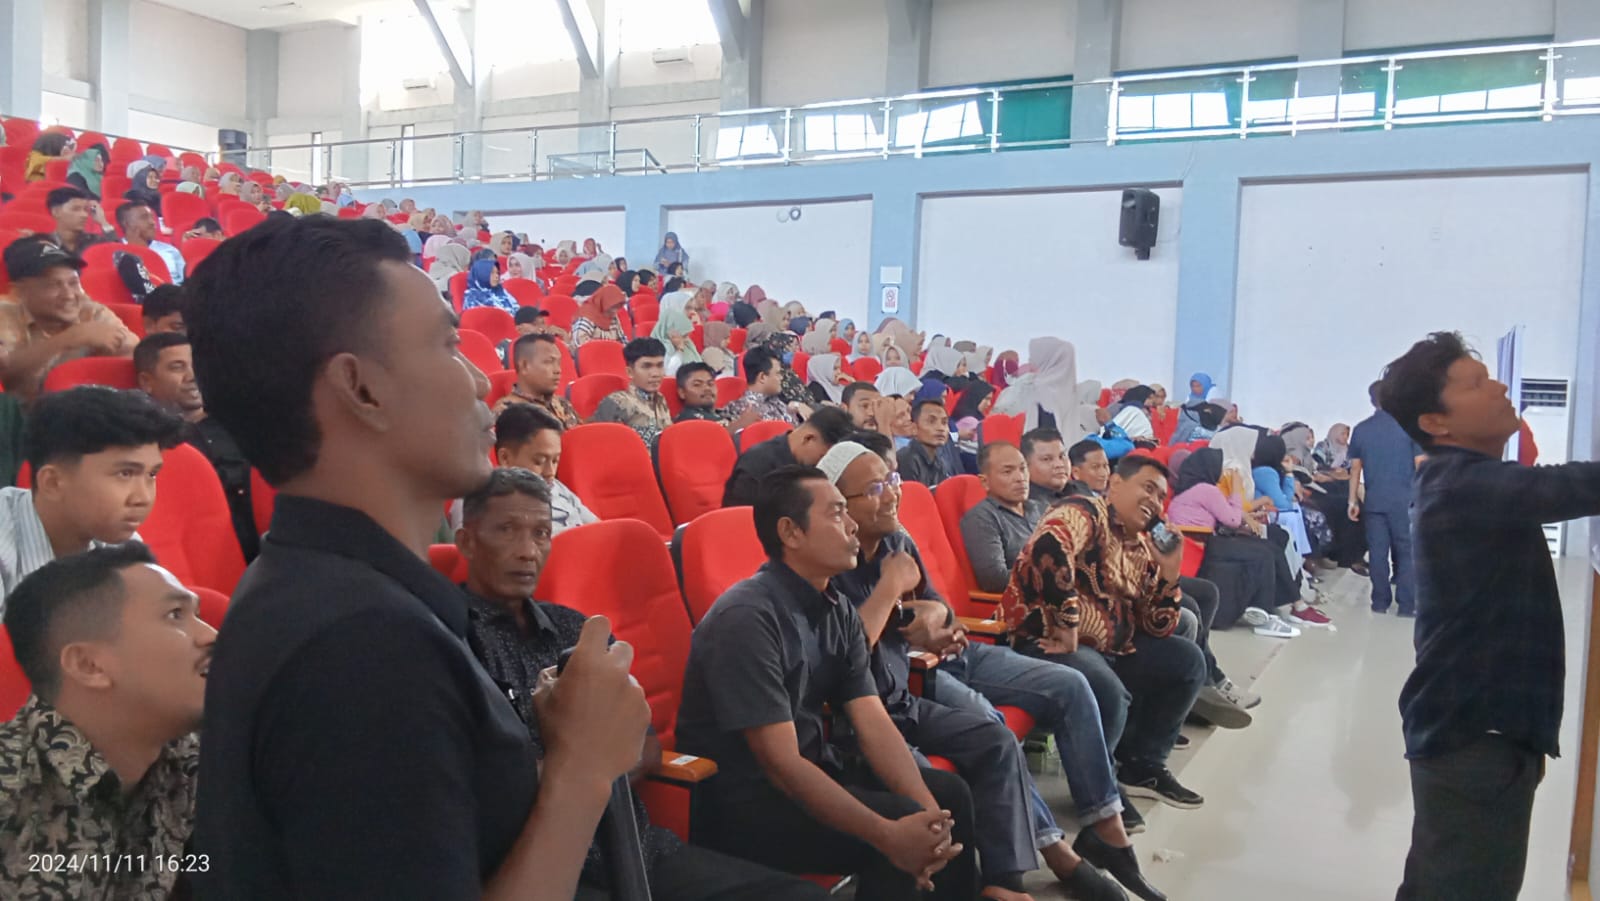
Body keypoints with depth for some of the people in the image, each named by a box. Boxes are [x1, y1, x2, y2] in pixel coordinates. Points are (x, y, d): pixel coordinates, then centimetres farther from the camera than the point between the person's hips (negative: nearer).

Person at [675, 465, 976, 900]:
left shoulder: (839, 612, 2)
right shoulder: (747, 618, -24)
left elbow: (874, 724, -2)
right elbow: (781, 765, -26)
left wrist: (930, 812, -18)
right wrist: (891, 836, -30)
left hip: (811, 765, 8)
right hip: (742, 797, -8)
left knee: (948, 793, 1)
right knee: (898, 821, -23)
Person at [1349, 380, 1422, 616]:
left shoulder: (1361, 429, 5)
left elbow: (1355, 469, 7)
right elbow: (1421, 465, -4)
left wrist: (1353, 501, 12)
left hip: (1373, 500, 2)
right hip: (1404, 500, -2)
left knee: (1378, 552, 6)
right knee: (1406, 551, 4)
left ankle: (1380, 602, 12)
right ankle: (1407, 604, 4)